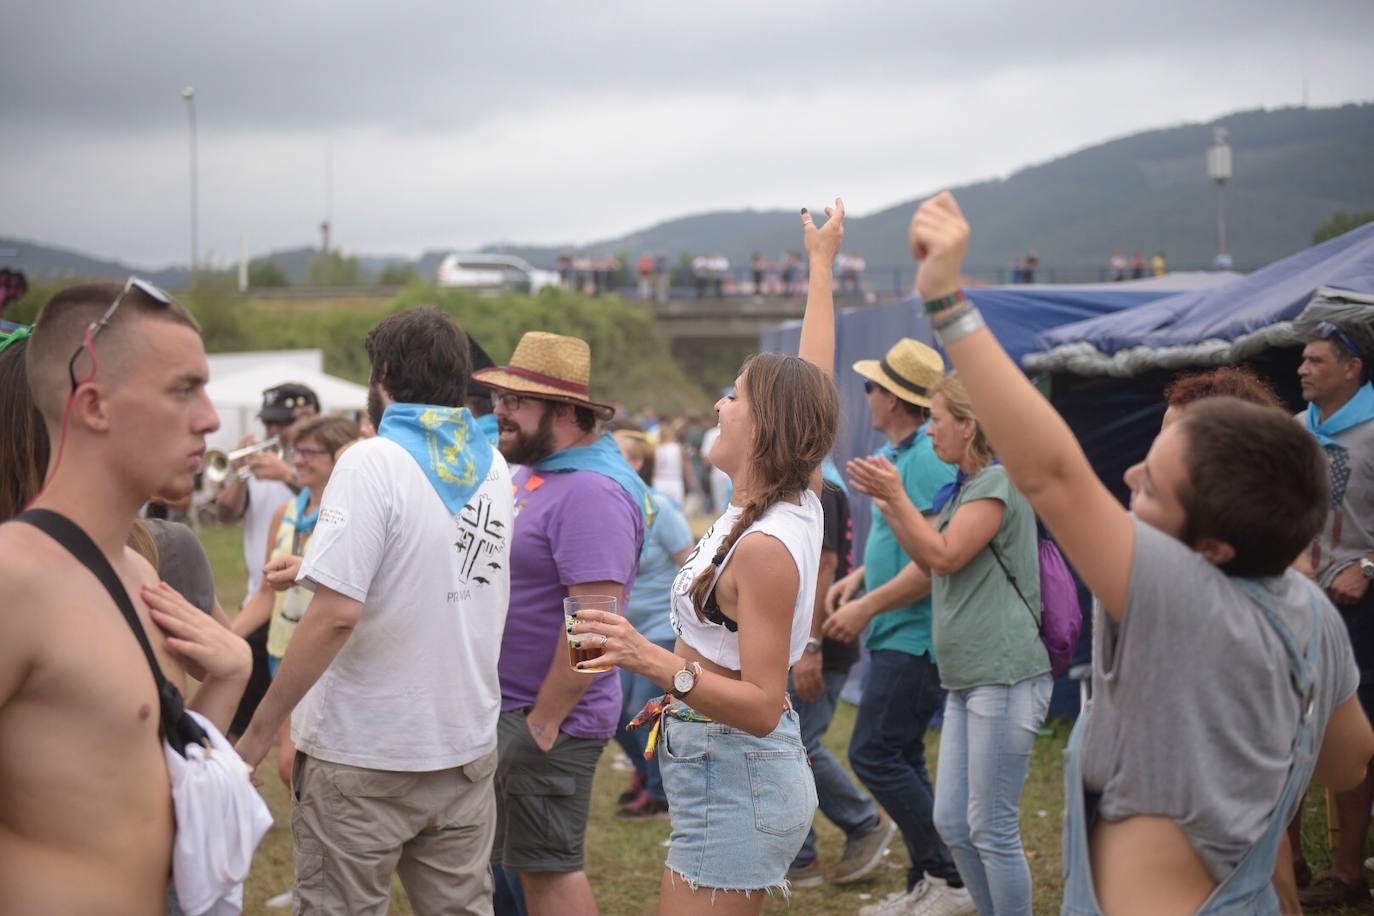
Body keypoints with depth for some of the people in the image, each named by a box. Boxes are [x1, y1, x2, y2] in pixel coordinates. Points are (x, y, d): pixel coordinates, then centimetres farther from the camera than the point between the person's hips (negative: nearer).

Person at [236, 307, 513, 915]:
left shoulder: (373, 463, -14)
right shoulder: (495, 468, 7)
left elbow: (335, 613, -22)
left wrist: (259, 731, -16)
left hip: (365, 756, -6)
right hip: (468, 746, 6)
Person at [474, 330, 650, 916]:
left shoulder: (592, 491, -22)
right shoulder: (534, 468, 9)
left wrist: (544, 720, -21)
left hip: (547, 718, -9)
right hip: (507, 706, 9)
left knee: (549, 866, 1)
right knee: (535, 862, 17)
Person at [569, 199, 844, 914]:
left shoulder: (765, 547, -23)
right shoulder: (795, 500, 3)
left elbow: (762, 705, -24)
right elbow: (812, 381, 17)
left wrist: (659, 664, -37)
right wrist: (822, 266, 27)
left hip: (732, 780, -10)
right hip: (736, 771, 10)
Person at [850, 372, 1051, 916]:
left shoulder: (998, 483, -11)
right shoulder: (963, 488, 18)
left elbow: (945, 555, -16)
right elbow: (931, 564, 20)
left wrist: (896, 496, -8)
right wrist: (886, 501, 16)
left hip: (1005, 677, -10)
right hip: (967, 679, 10)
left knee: (993, 830, -4)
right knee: (951, 823, 12)